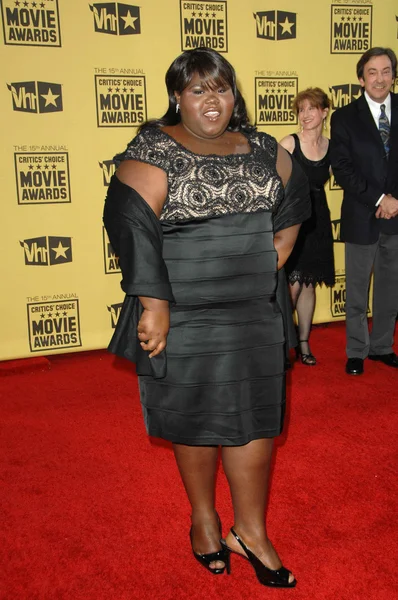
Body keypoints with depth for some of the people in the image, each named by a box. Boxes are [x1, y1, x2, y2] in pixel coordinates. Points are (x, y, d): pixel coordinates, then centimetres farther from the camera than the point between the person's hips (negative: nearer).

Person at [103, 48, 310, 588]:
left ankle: (250, 533, 24)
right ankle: (204, 517, 33)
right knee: (194, 419, 9)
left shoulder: (261, 148, 9)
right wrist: (153, 305, -23)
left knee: (256, 419, 6)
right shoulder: (153, 151, -8)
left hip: (254, 314, 5)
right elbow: (131, 223, -18)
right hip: (184, 316, -4)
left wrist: (275, 254, 11)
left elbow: (295, 195, 23)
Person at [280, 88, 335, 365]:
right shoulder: (289, 143, -8)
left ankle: (304, 343, 22)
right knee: (293, 284, -7)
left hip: (317, 220, 4)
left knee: (309, 284, 10)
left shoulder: (331, 147, 4)